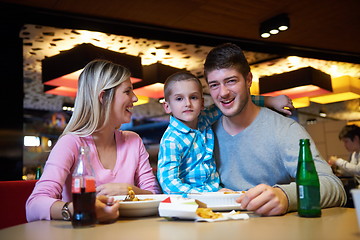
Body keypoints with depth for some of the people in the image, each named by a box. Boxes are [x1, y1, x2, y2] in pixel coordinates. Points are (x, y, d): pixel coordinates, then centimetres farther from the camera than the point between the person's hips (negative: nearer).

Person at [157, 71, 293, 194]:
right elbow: (167, 181, -20)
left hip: (216, 190, 7)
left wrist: (270, 101, 17)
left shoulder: (203, 119, 4)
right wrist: (209, 195, -27)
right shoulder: (171, 141, -14)